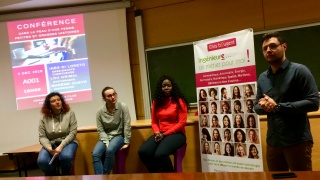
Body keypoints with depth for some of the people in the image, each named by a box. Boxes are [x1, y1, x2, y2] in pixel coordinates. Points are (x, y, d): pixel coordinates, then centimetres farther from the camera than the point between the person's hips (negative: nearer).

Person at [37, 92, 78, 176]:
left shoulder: (70, 113, -4)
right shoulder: (44, 118, -1)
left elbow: (72, 133, -9)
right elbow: (42, 137, -3)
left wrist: (61, 146, -20)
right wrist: (49, 148, -22)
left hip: (67, 142, -1)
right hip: (50, 144, 2)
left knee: (65, 157, -34)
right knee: (42, 161, -27)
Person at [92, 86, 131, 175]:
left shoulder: (123, 106, -10)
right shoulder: (100, 111, -4)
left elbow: (127, 125, -9)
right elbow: (100, 130, -3)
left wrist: (126, 142, -10)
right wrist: (106, 142, -16)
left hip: (119, 135, -3)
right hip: (105, 137, 3)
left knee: (110, 150, -32)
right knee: (95, 154, -24)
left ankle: (105, 175, -14)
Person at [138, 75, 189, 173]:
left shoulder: (179, 101, -2)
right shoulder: (156, 102, 12)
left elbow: (182, 122, -7)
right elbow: (154, 122, 13)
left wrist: (165, 134, -12)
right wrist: (157, 133, -9)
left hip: (176, 134, -5)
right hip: (160, 134, 5)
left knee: (160, 154, -32)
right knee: (143, 152, -22)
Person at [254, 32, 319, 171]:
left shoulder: (299, 70, -6)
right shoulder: (262, 78, 11)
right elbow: (256, 107, 15)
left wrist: (278, 106, -17)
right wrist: (263, 106, -10)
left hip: (297, 141, -5)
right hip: (272, 142, 6)